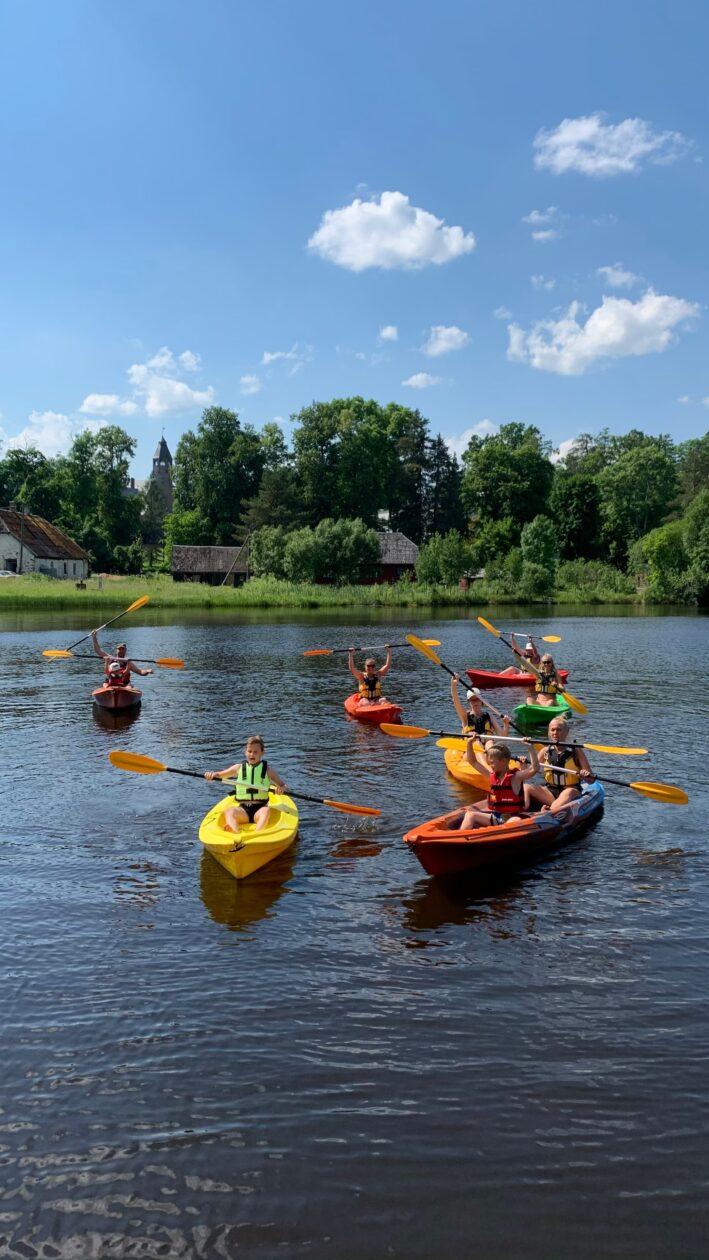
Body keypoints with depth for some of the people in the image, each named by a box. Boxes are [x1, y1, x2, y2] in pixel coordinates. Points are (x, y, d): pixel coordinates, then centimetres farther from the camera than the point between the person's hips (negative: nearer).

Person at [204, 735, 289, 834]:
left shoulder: (267, 770, 9)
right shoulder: (239, 768, 12)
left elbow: (283, 785, 12)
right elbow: (219, 775, 16)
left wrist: (282, 788, -12)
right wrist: (211, 774, -7)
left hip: (260, 808, -1)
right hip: (242, 809, 1)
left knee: (267, 810, -34)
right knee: (229, 810, -29)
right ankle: (235, 832, -56)